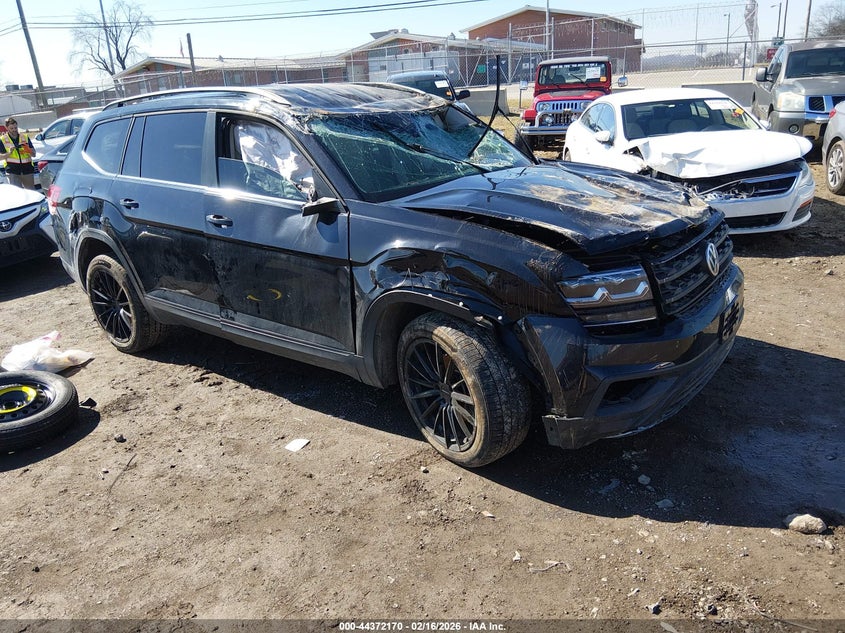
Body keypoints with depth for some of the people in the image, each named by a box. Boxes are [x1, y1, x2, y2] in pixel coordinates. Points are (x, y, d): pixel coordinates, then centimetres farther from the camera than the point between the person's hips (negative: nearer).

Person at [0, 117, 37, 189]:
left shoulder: (25, 137, 12)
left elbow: (34, 154, 10)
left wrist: (28, 150, -11)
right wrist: (9, 153, -14)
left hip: (27, 170, 2)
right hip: (13, 171, -2)